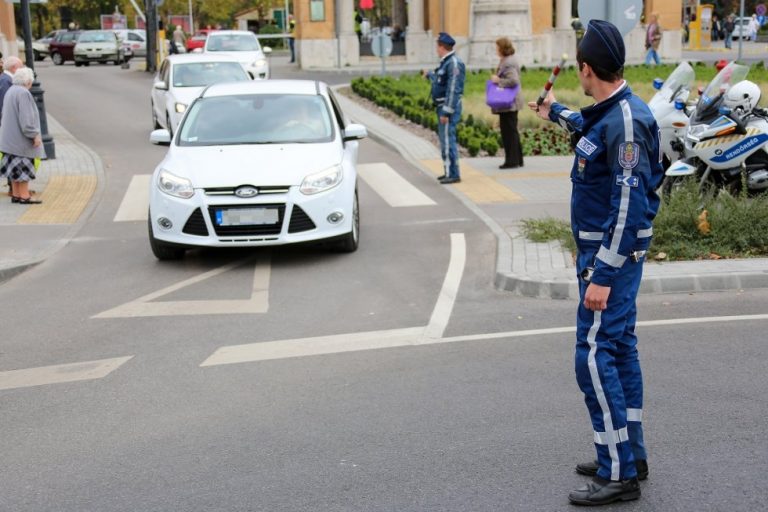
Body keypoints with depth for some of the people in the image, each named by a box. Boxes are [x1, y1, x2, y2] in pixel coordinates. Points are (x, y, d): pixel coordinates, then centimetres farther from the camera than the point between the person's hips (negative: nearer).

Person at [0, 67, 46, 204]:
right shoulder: (23, 93, -17)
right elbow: (26, 117, -23)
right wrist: (35, 135, -20)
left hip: (11, 136, 9)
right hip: (22, 137, -9)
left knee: (16, 167, 12)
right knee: (24, 167, -5)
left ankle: (16, 195, 14)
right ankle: (24, 196, -3)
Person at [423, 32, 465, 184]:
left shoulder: (454, 63, -17)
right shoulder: (446, 62, 13)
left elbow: (453, 89, -22)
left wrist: (446, 112, -24)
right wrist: (429, 75, 49)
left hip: (449, 107, -10)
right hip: (443, 106, 10)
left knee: (447, 139, -10)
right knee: (444, 139, 15)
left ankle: (453, 174, -7)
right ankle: (449, 171, 23)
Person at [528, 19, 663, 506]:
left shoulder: (626, 121, -21)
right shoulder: (609, 113, 8)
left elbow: (630, 206, -25)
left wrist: (603, 276, -25)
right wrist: (556, 111, 54)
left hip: (612, 255, -10)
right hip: (606, 251, 10)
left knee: (594, 357, -9)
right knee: (620, 349, 15)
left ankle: (619, 474, -3)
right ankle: (631, 456, 26)